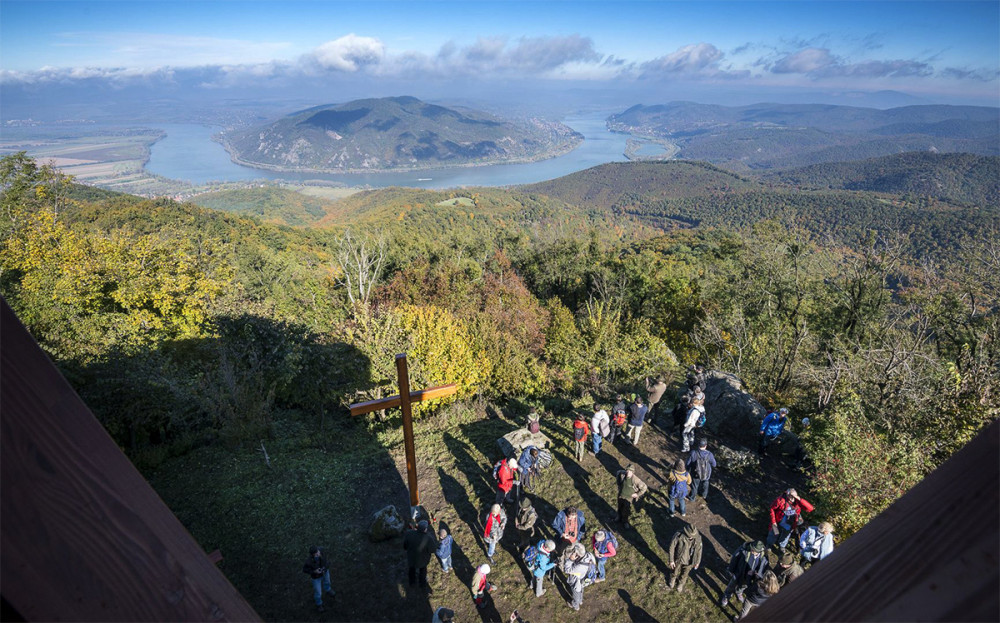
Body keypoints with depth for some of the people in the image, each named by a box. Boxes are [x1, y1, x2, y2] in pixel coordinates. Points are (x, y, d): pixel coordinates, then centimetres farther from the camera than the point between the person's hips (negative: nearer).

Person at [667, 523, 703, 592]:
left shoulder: (698, 537, -27)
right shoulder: (678, 535, -33)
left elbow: (699, 550, -8)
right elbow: (672, 547, -18)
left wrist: (697, 562, 3)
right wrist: (671, 560, -12)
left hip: (689, 561, 1)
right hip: (678, 559, -1)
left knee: (684, 574, 26)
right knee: (674, 572, 25)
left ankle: (680, 585, 57)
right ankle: (672, 583, 58)